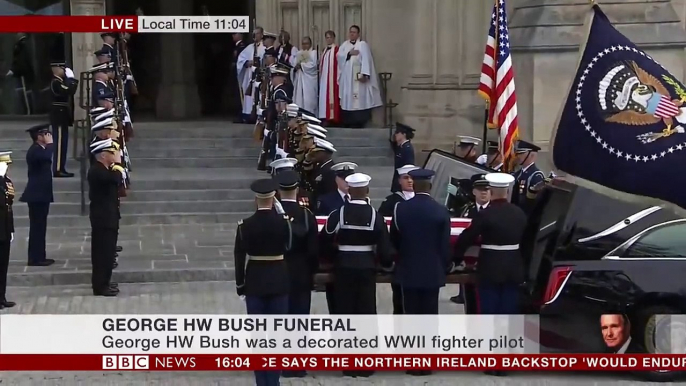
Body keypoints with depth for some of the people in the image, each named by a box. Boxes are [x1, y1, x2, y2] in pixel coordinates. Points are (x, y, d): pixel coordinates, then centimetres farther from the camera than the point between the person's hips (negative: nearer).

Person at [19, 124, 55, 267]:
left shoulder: (39, 149, 16)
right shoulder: (35, 150, -15)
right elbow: (47, 157, -35)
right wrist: (50, 144, -23)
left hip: (41, 194, 10)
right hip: (37, 194, -10)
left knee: (39, 226, 13)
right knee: (37, 227, -8)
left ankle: (38, 256, 17)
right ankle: (35, 258, -7)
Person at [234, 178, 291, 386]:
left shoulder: (245, 225, -8)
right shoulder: (283, 221, -9)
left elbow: (239, 257, -5)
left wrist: (240, 284, 4)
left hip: (255, 282, 0)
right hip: (279, 281, 0)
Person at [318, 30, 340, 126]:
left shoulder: (337, 49, -9)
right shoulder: (325, 50, 17)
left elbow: (339, 64, -14)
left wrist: (337, 78, -17)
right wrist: (320, 76, 14)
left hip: (332, 78, -8)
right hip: (324, 78, 8)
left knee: (331, 96, -9)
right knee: (324, 98, 5)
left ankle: (331, 118, -11)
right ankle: (325, 119, 5)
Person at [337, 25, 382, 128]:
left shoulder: (362, 44, 0)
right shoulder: (344, 45, 17)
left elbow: (366, 60, -10)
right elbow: (339, 56, 3)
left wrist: (364, 74, -21)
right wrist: (349, 53, -13)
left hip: (357, 77, -5)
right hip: (346, 78, 5)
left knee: (359, 100, -9)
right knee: (347, 100, 3)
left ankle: (358, 123, -10)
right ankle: (347, 124, 6)